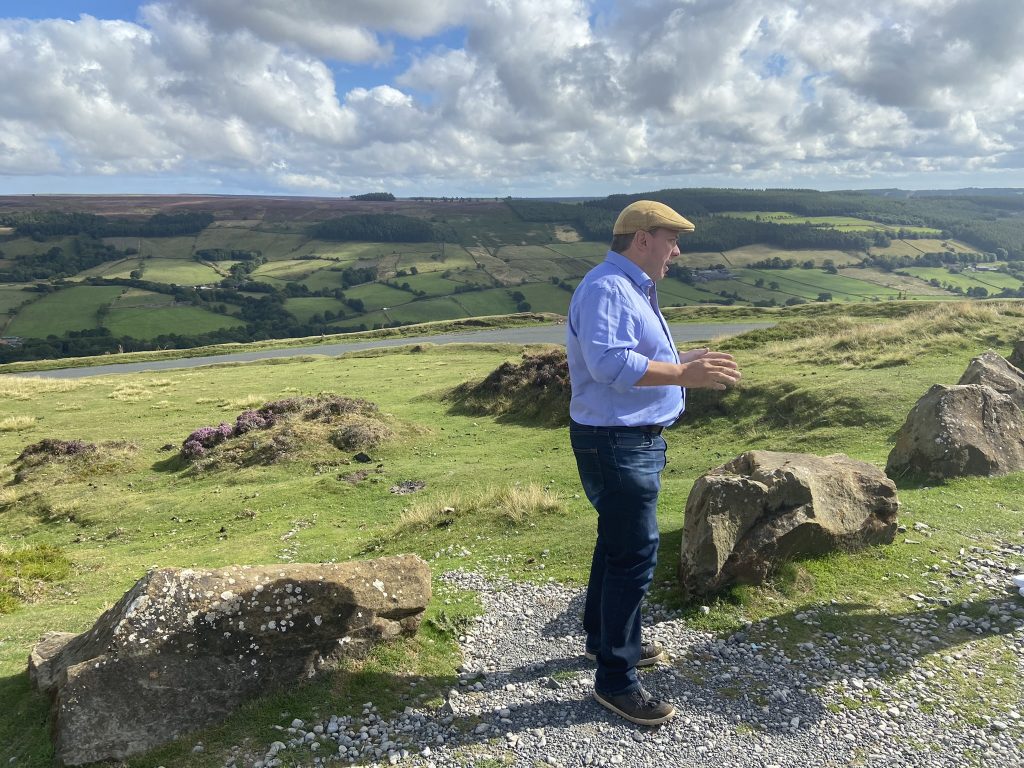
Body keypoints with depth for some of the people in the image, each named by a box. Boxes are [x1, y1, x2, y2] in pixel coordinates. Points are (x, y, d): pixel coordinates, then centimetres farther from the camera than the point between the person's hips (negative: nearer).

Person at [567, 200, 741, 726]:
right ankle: (615, 679, 8)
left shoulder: (632, 289, 16)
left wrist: (682, 363, 14)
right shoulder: (606, 289, -18)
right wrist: (683, 375, -29)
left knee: (617, 544, 21)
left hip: (634, 440, 11)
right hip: (616, 444, -11)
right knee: (634, 555, -6)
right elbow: (611, 364, -31)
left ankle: (604, 638, 39)